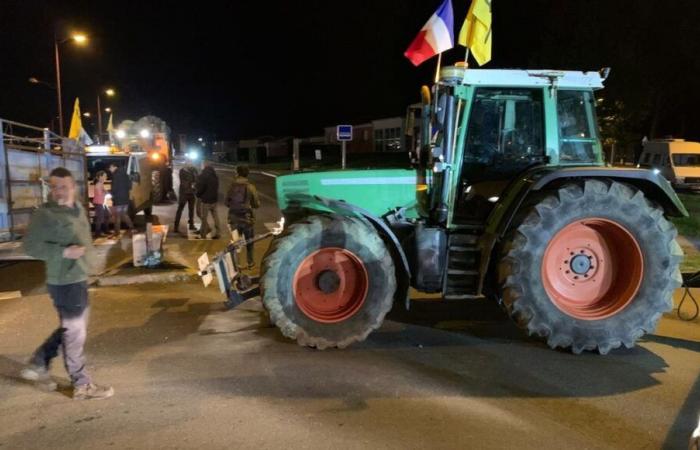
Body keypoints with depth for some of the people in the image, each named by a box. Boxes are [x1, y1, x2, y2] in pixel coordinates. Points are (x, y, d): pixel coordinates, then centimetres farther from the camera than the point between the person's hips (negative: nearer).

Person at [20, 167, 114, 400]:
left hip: (79, 278, 8)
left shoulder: (78, 209, 9)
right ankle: (82, 385, 17)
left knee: (70, 329, 22)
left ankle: (37, 364, 35)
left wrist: (86, 249, 7)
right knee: (74, 333, 3)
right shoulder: (45, 214, -15)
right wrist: (64, 252, -24)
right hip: (64, 282, -8)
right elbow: (30, 245, -18)